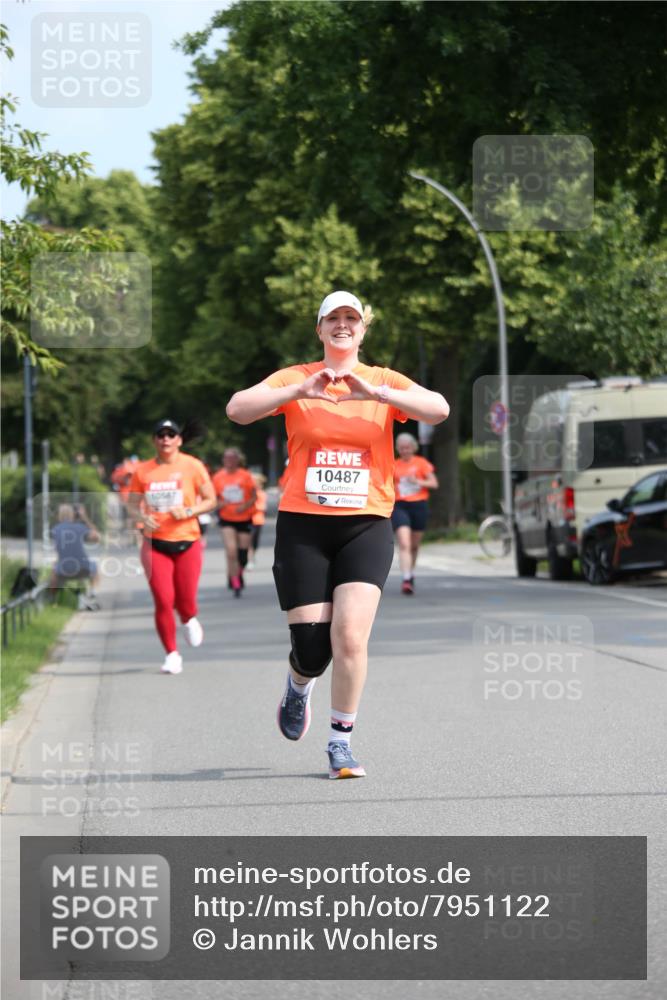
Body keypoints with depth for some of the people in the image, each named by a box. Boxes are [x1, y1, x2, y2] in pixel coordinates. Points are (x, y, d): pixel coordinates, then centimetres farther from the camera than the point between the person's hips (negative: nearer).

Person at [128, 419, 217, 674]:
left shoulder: (192, 466, -1)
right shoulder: (143, 471, 4)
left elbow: (210, 500, 3)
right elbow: (133, 505, 11)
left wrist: (188, 512, -14)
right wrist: (142, 517, -12)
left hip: (187, 541, -1)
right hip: (155, 544, 1)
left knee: (185, 601, 0)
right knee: (163, 601, -9)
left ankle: (189, 620, 38)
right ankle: (171, 654, 5)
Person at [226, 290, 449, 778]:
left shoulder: (385, 382, 7)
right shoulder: (295, 379, 6)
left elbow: (439, 409, -11)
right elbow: (237, 408, -10)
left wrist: (374, 392, -23)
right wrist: (300, 391, -23)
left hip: (366, 525, 0)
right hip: (303, 524, 0)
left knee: (350, 634, -16)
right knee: (312, 644, -2)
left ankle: (341, 742, -2)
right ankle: (298, 688, 35)